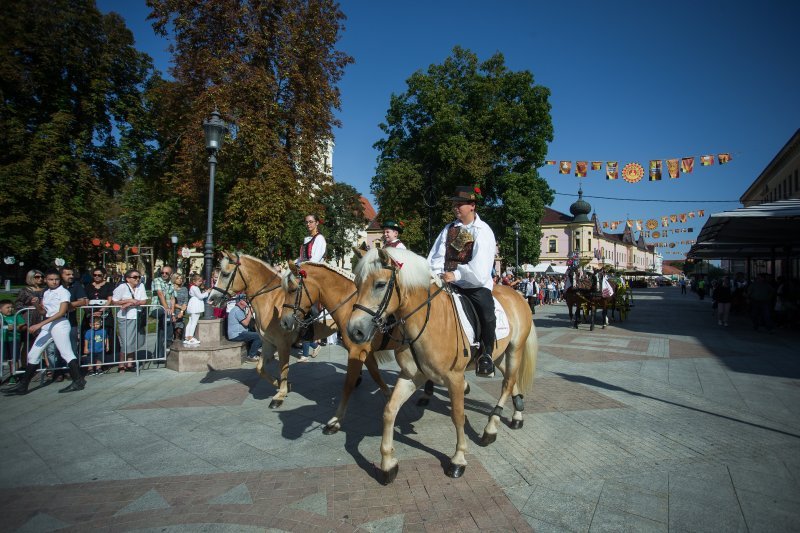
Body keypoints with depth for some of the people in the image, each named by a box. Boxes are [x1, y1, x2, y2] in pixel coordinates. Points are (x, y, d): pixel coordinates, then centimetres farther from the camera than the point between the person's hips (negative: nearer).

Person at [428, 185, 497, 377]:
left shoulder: (483, 231, -4)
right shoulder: (449, 228, 11)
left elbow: (479, 267, -14)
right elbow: (437, 256, 5)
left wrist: (456, 274, -21)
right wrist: (437, 275, -12)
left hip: (476, 285, -5)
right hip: (449, 283, 5)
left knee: (486, 312, -29)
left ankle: (486, 354, -9)